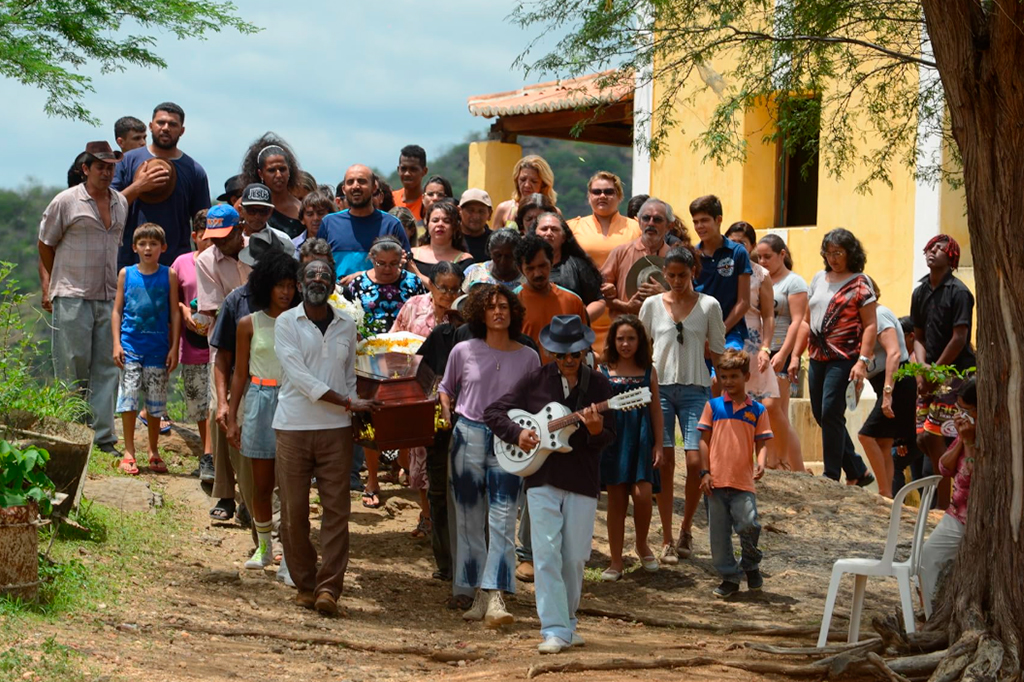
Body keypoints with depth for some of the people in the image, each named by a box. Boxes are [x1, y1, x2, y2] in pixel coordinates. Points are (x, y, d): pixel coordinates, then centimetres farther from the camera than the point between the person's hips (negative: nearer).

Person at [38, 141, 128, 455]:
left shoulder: (121, 203, 12)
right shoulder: (66, 201, -4)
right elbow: (45, 245, 3)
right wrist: (49, 287, 2)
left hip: (109, 298, 5)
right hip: (72, 297, -5)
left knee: (106, 367, 3)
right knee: (73, 367, -3)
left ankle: (103, 435, 6)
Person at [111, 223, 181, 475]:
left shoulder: (169, 275, 2)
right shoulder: (126, 274, 4)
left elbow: (175, 314, 4)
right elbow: (117, 310, 6)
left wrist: (174, 348, -1)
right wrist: (117, 344, -2)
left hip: (158, 348, 0)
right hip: (131, 345, 0)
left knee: (156, 401, 6)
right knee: (128, 395, -6)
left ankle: (154, 452, 20)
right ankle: (129, 452, 4)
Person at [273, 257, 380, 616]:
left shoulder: (346, 326, 12)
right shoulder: (286, 323, 0)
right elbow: (298, 375, -10)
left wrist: (355, 409, 0)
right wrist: (348, 403, -14)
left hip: (336, 428, 2)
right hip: (294, 426, -2)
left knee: (336, 509, -5)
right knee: (294, 511, 1)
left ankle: (328, 588, -5)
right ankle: (305, 585, 13)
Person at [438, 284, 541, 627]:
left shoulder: (528, 358, 3)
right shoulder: (463, 352, 3)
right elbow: (446, 388, 19)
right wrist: (447, 414, 2)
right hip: (468, 437, 1)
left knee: (502, 521, -11)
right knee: (470, 519, 5)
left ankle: (496, 599, -18)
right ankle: (479, 595, 14)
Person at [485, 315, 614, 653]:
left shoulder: (598, 384, 2)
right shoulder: (534, 380, 1)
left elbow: (608, 438, 1)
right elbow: (493, 412, 5)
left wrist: (595, 429, -21)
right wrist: (517, 434, -12)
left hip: (583, 483, 1)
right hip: (542, 479, -1)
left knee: (574, 558, 5)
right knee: (547, 553, -8)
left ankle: (567, 623, 23)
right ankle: (555, 630, -9)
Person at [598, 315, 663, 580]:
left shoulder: (648, 371, 7)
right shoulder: (604, 371, 3)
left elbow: (655, 409, 10)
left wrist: (658, 444, 6)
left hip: (641, 439, 0)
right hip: (613, 439, 0)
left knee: (642, 493, -13)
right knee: (616, 499, 3)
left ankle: (642, 544, 14)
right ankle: (616, 561, 11)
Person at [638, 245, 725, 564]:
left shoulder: (708, 305, 3)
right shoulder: (652, 305, 6)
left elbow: (718, 352, 7)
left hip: (696, 389, -1)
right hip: (659, 387, 1)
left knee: (695, 461, -10)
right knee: (664, 462, -3)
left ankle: (686, 530, 13)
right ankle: (667, 541, 4)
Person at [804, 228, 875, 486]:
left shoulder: (859, 283, -4)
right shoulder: (819, 279, 15)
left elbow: (870, 325, -9)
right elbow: (806, 319, 20)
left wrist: (863, 361, -18)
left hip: (843, 359, -7)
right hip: (817, 358, 7)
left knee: (830, 413, -12)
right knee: (821, 414, 8)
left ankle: (831, 476, -5)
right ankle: (858, 472, 18)